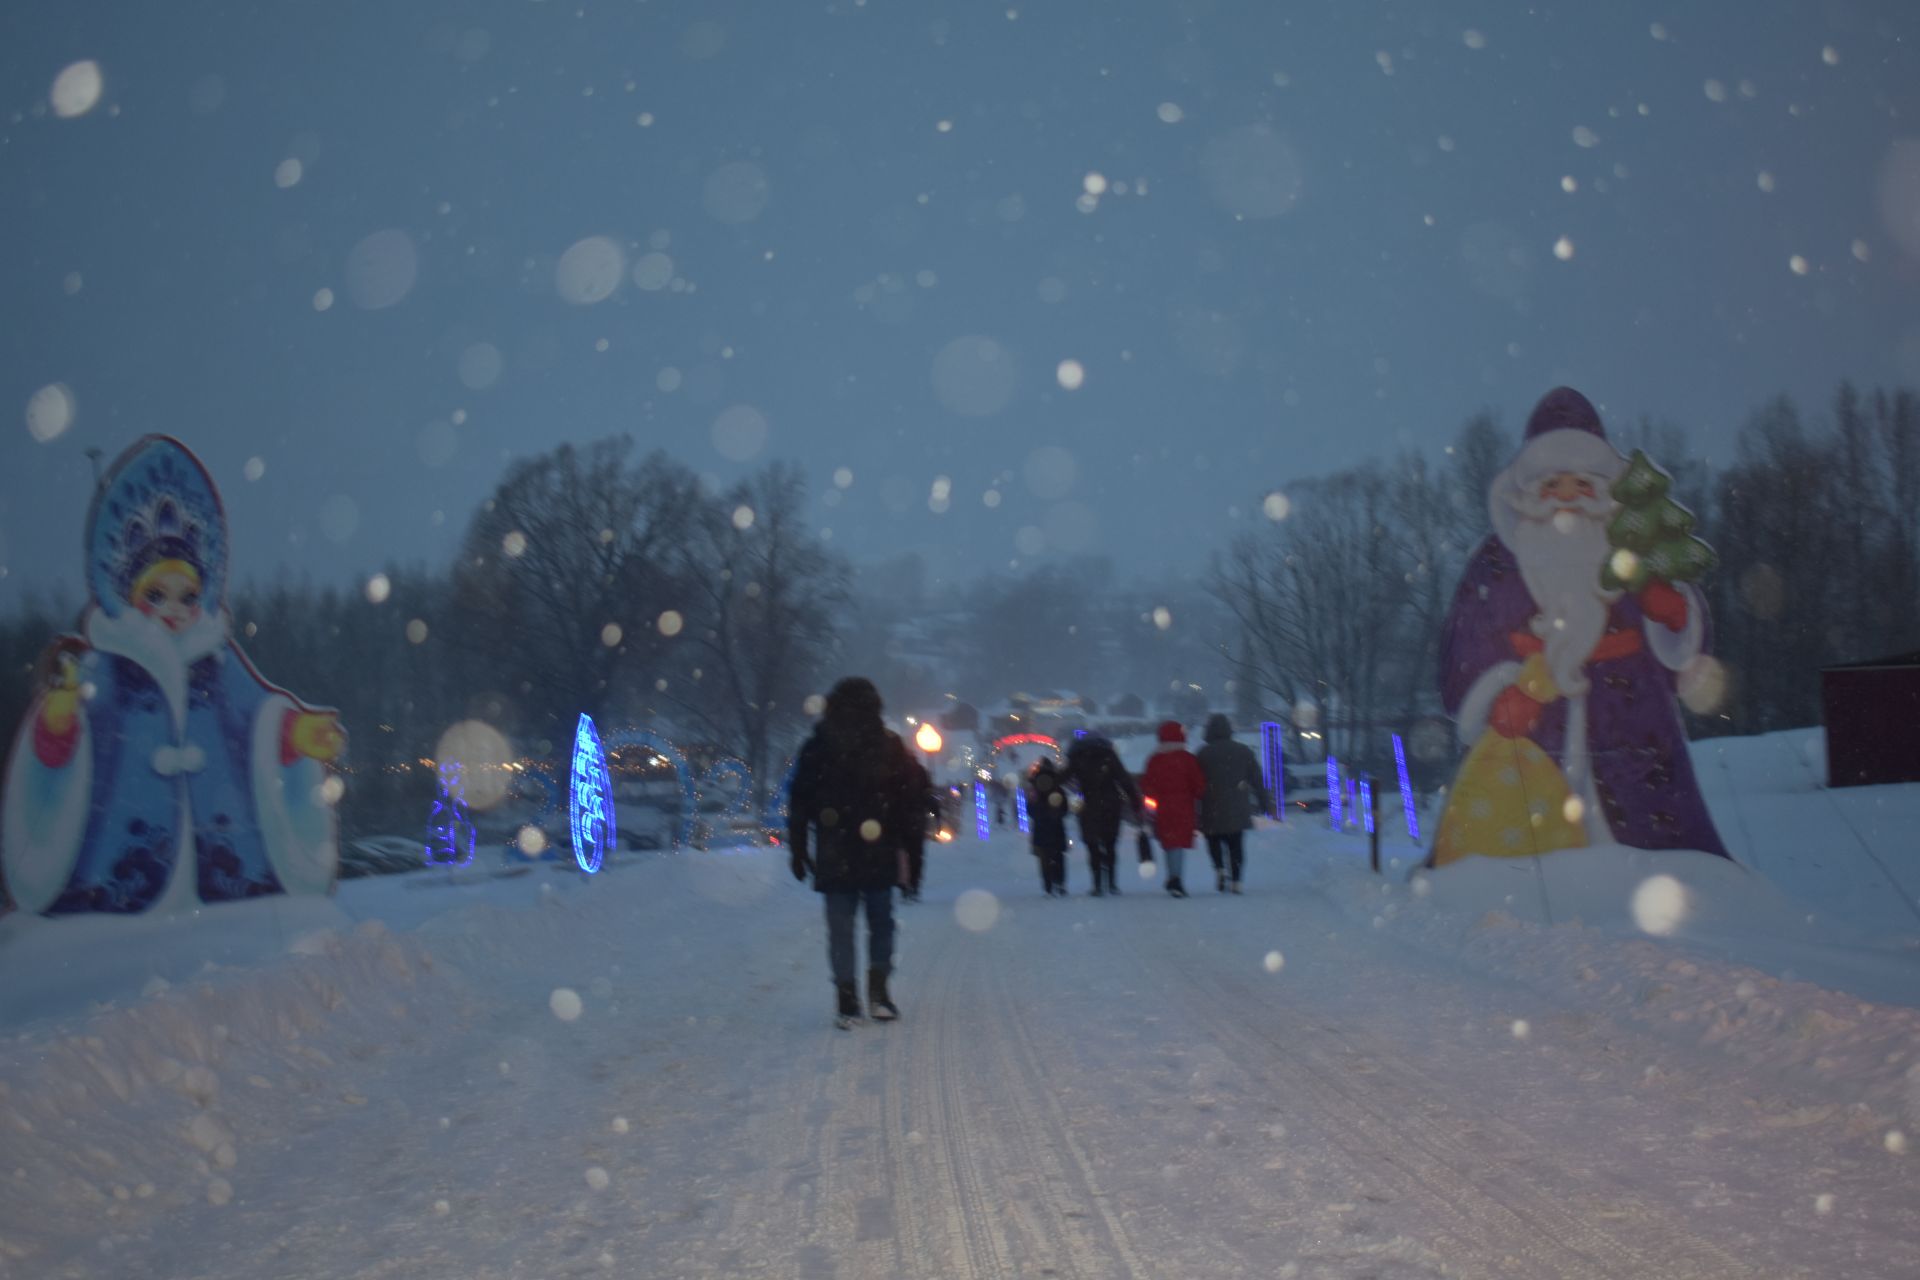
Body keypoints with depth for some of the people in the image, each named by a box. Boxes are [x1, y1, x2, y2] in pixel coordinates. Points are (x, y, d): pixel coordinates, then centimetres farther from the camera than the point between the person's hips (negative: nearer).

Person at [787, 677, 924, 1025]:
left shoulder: (816, 748, 3)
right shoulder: (890, 745, 1)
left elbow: (799, 804, 4)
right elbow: (913, 799, 0)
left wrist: (798, 848, 9)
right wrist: (906, 838, 7)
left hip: (834, 855, 0)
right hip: (880, 853, 0)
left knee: (840, 927, 4)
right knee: (881, 921, 12)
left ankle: (847, 1000, 0)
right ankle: (878, 992, 6)